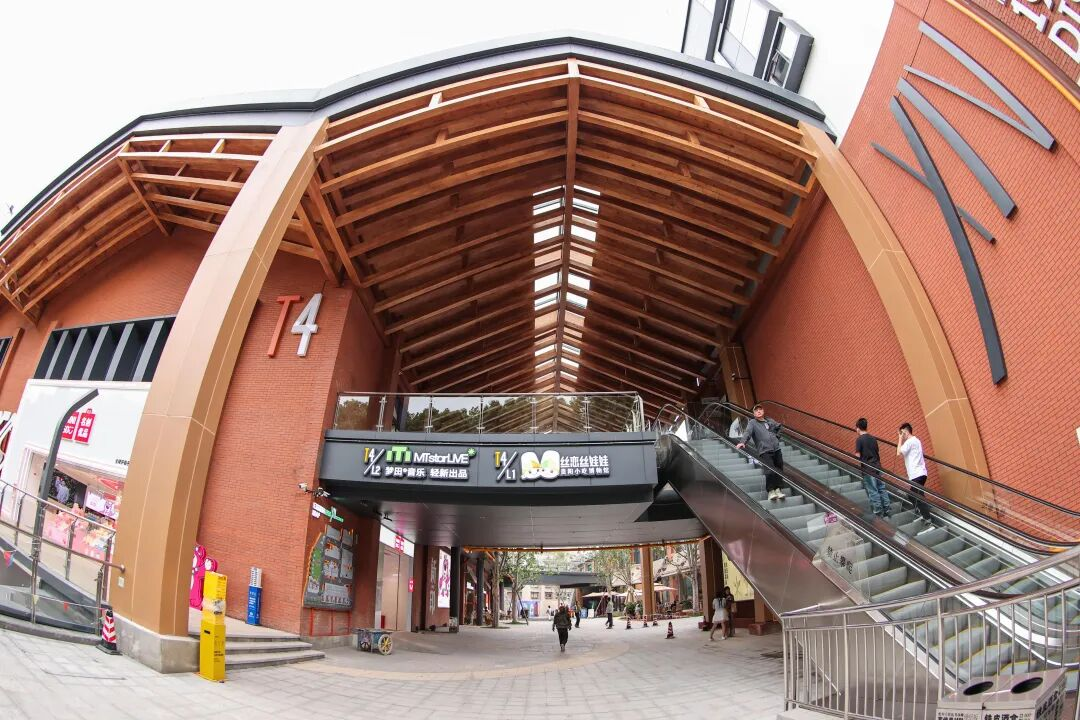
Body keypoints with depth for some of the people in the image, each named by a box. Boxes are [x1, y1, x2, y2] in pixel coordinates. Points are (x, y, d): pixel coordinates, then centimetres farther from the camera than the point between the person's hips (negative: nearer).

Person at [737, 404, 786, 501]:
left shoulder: (770, 421, 21)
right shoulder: (752, 423, 6)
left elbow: (779, 426, 39)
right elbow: (747, 432, -11)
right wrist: (742, 442, -29)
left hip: (776, 450, 5)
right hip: (764, 451, -5)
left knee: (779, 470, 1)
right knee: (770, 471, -19)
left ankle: (779, 490, 10)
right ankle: (771, 491, -12)